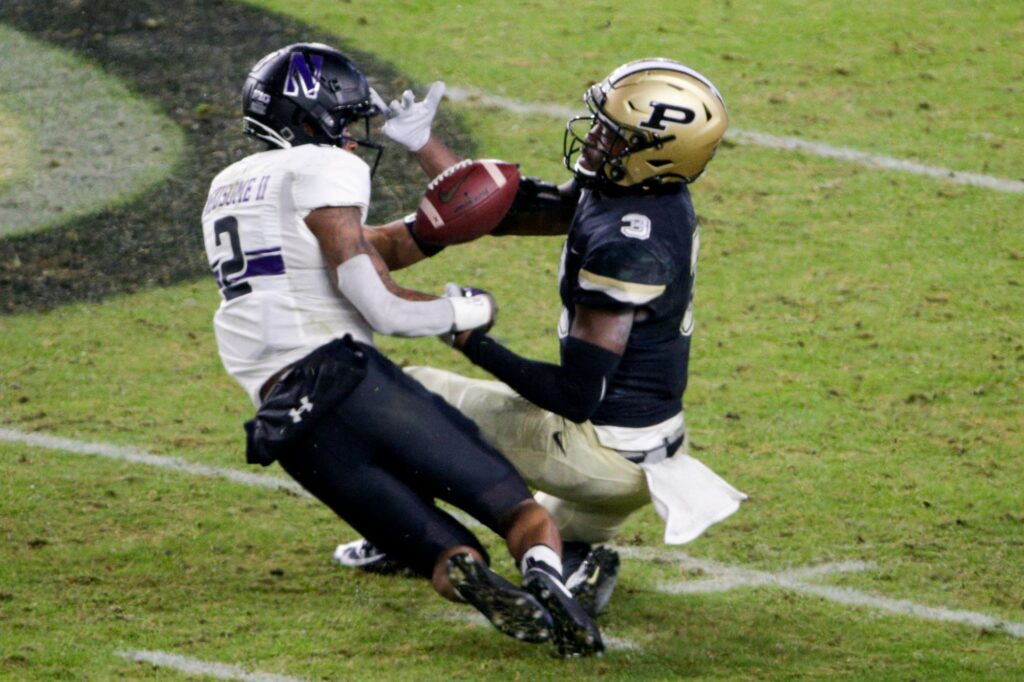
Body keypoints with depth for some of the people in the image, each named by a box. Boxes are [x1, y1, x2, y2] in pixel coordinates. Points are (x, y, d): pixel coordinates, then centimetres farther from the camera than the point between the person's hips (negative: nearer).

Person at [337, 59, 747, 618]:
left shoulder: (623, 243, -29)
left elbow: (578, 397, -26)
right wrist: (418, 141, 7)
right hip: (654, 442, 9)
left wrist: (476, 344, -17)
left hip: (603, 452, -9)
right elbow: (502, 212, 11)